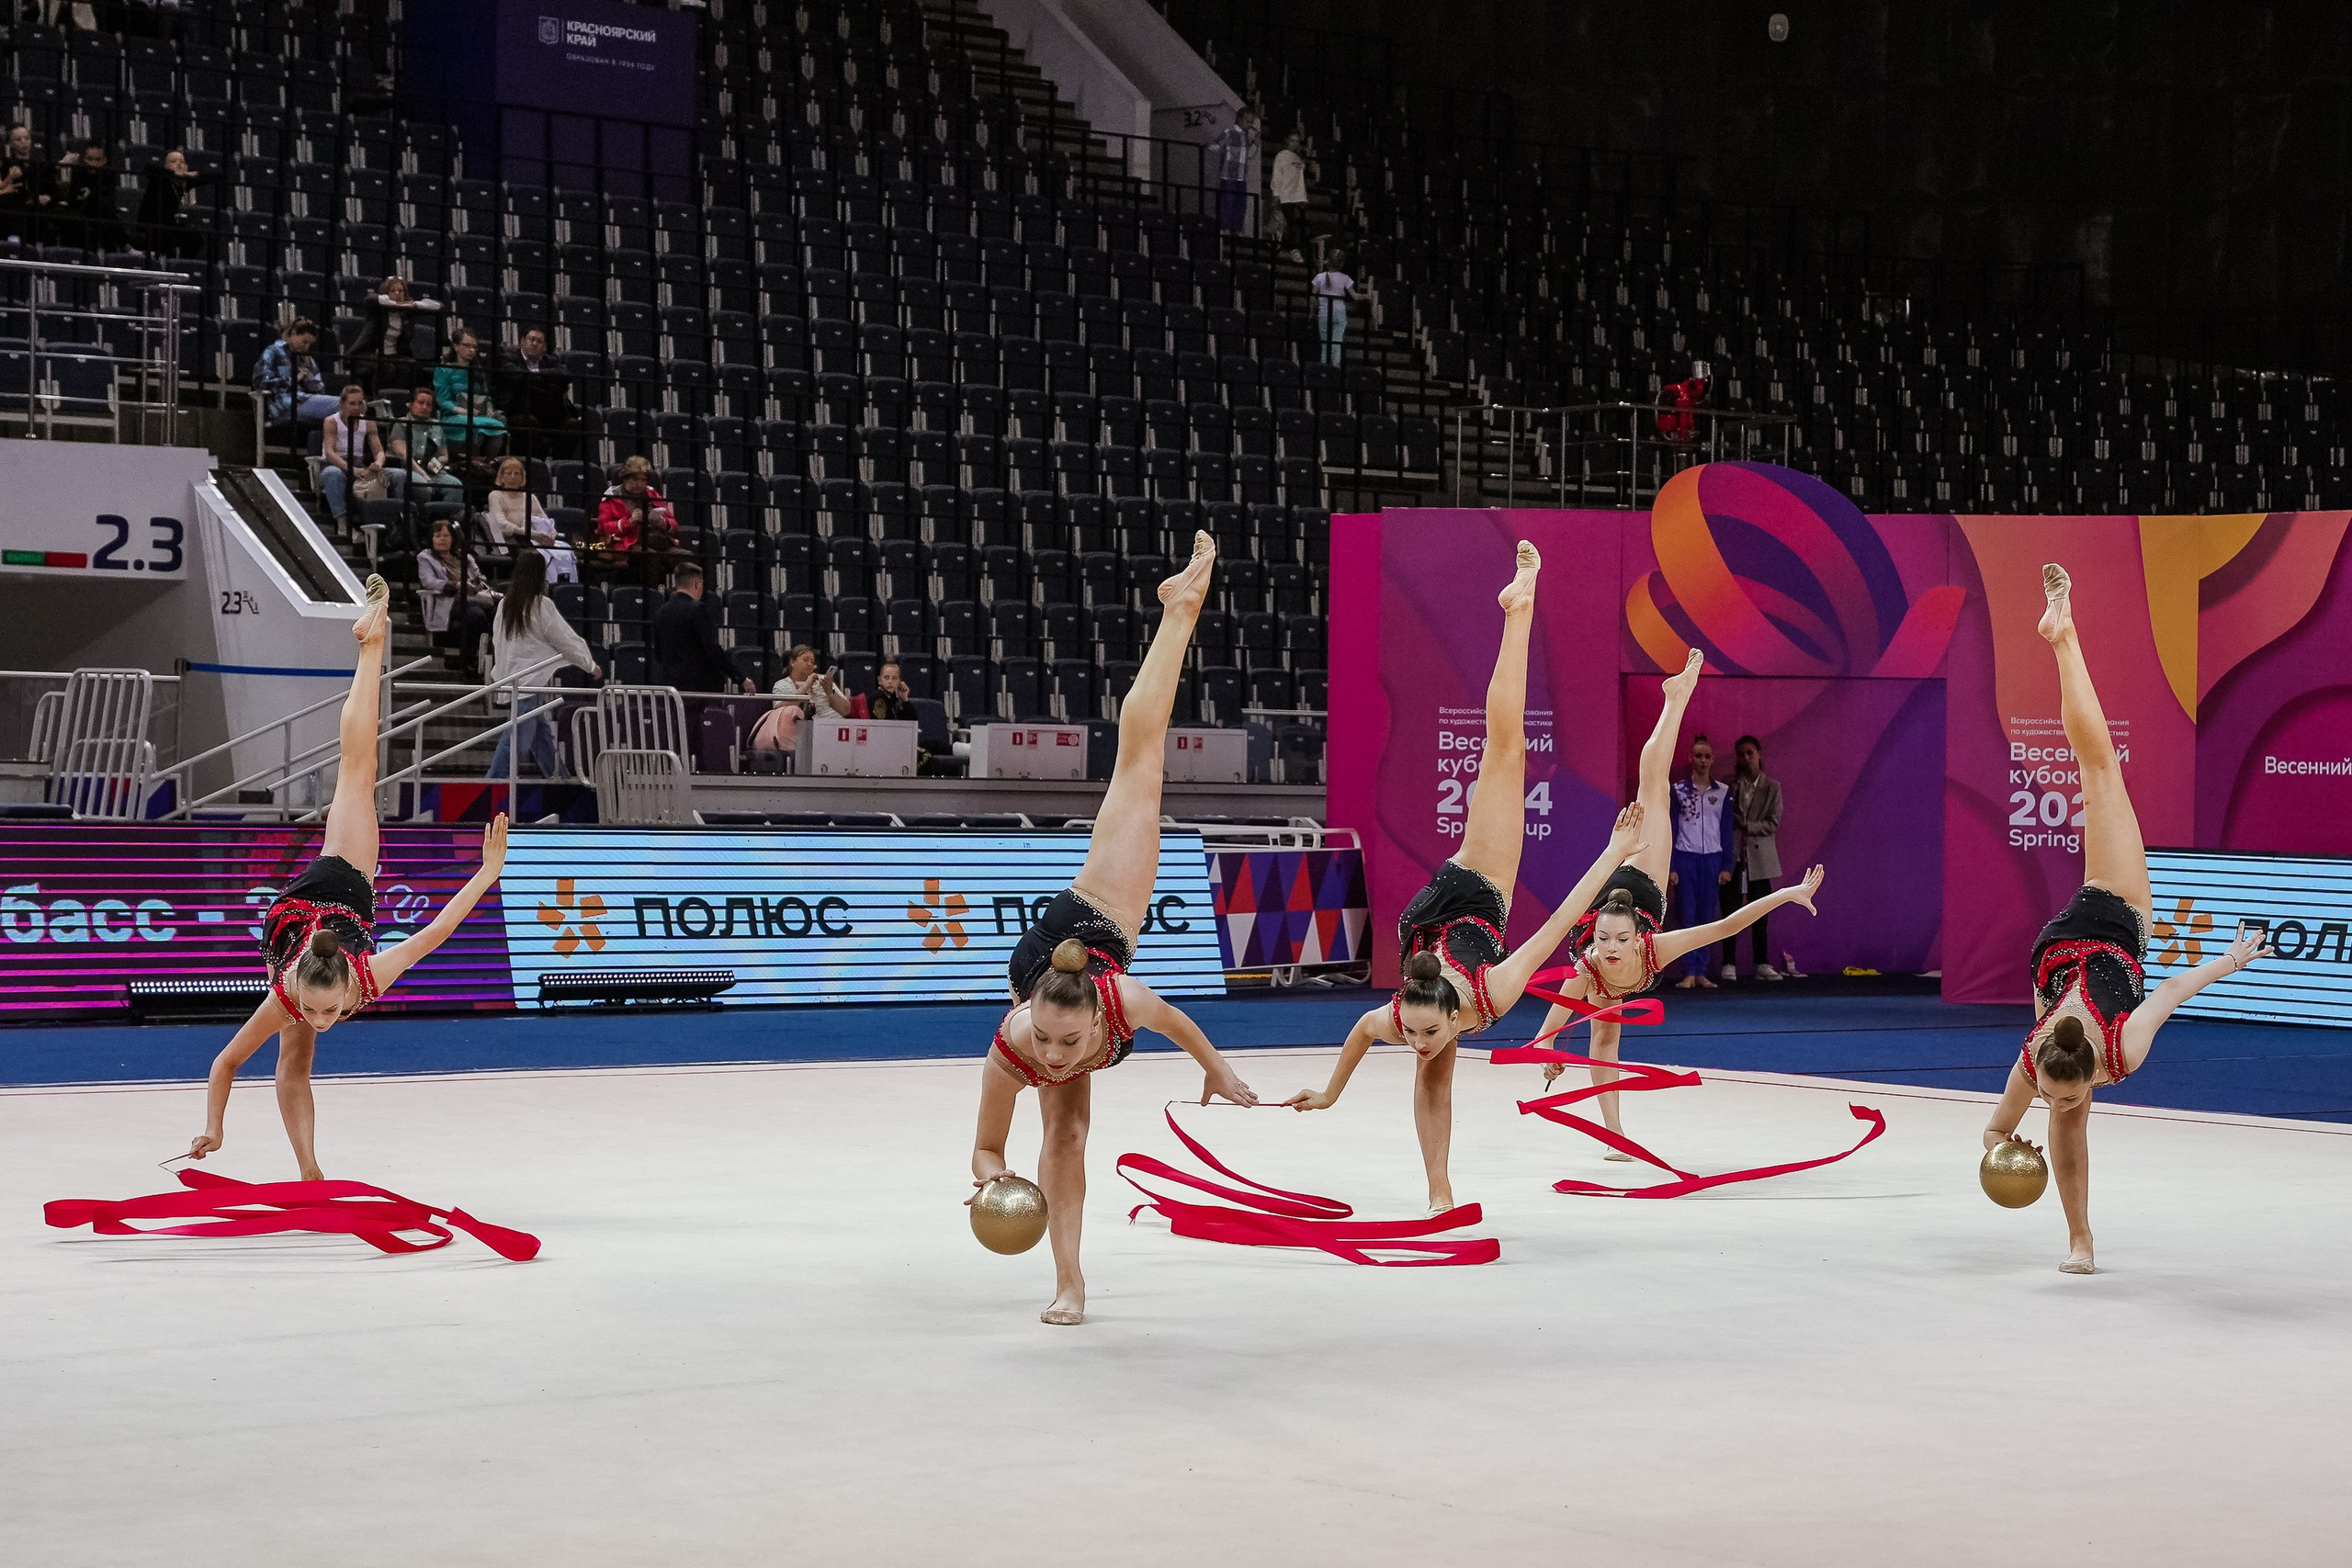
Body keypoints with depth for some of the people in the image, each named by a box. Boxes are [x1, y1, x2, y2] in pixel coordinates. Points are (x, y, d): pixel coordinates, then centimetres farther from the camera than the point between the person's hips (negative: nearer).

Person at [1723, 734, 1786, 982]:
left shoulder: (1772, 787, 4)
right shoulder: (1728, 785, 5)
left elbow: (1773, 823, -3)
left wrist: (1746, 826, -13)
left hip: (1759, 857, 0)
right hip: (1732, 856, 0)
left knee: (1760, 915, 4)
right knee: (1730, 912, -1)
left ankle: (1762, 964, 9)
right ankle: (1729, 964, 3)